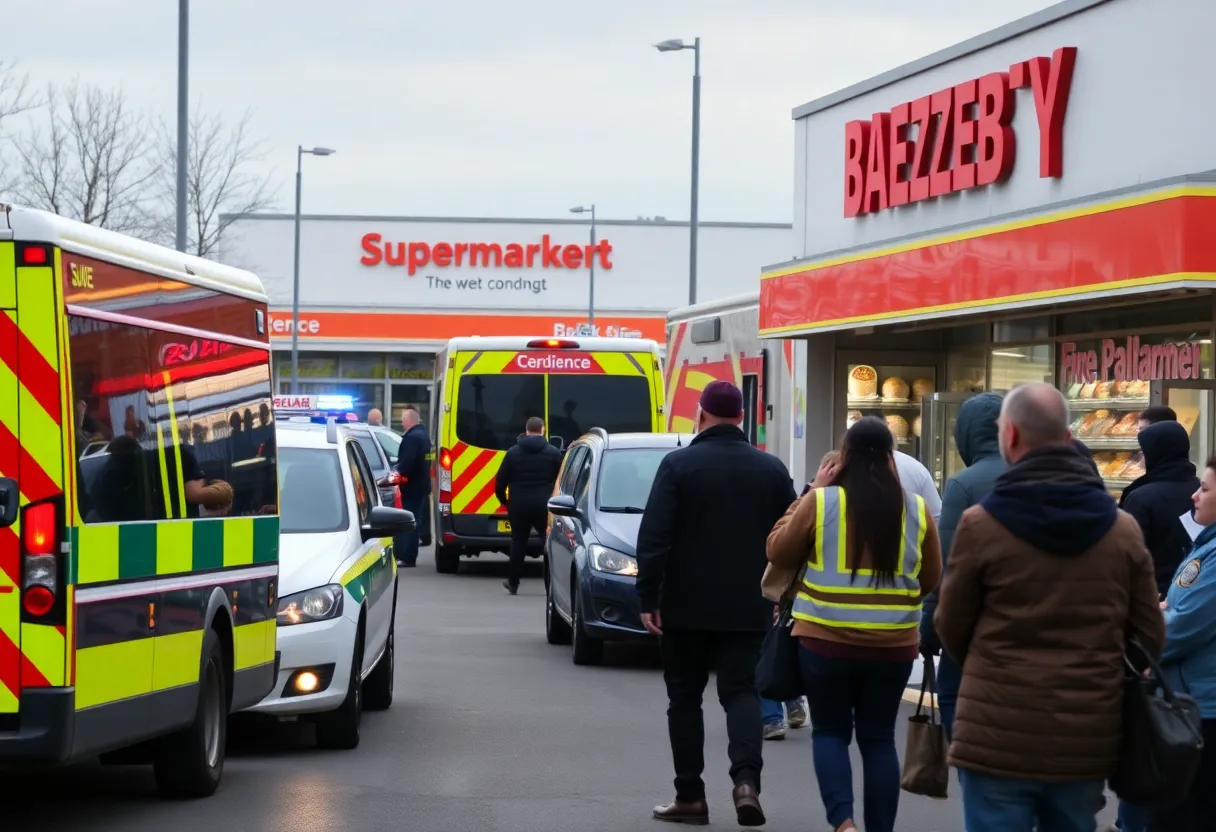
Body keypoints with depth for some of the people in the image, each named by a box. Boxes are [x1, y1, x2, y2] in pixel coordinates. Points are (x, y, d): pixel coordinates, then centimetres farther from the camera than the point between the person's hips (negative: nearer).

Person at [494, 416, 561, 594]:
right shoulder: (553, 453, 0)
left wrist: (503, 500, 18)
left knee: (518, 543, 10)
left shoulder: (513, 452, 3)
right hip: (544, 506, -1)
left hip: (519, 506, 1)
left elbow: (500, 481, 3)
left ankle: (513, 583, 13)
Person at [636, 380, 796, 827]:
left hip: (686, 605, -2)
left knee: (685, 696, 9)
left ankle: (689, 795, 10)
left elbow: (653, 536, -12)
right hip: (746, 607, 2)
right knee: (741, 690, 5)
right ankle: (746, 777, -17)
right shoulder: (771, 468, 5)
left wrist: (648, 597, -8)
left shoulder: (678, 464, -7)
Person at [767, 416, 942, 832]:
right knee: (878, 738, 12)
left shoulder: (820, 502, -8)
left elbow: (778, 553, 6)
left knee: (830, 731, 11)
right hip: (893, 642, 2)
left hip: (826, 639, -2)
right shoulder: (916, 508, -1)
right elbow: (931, 577, 9)